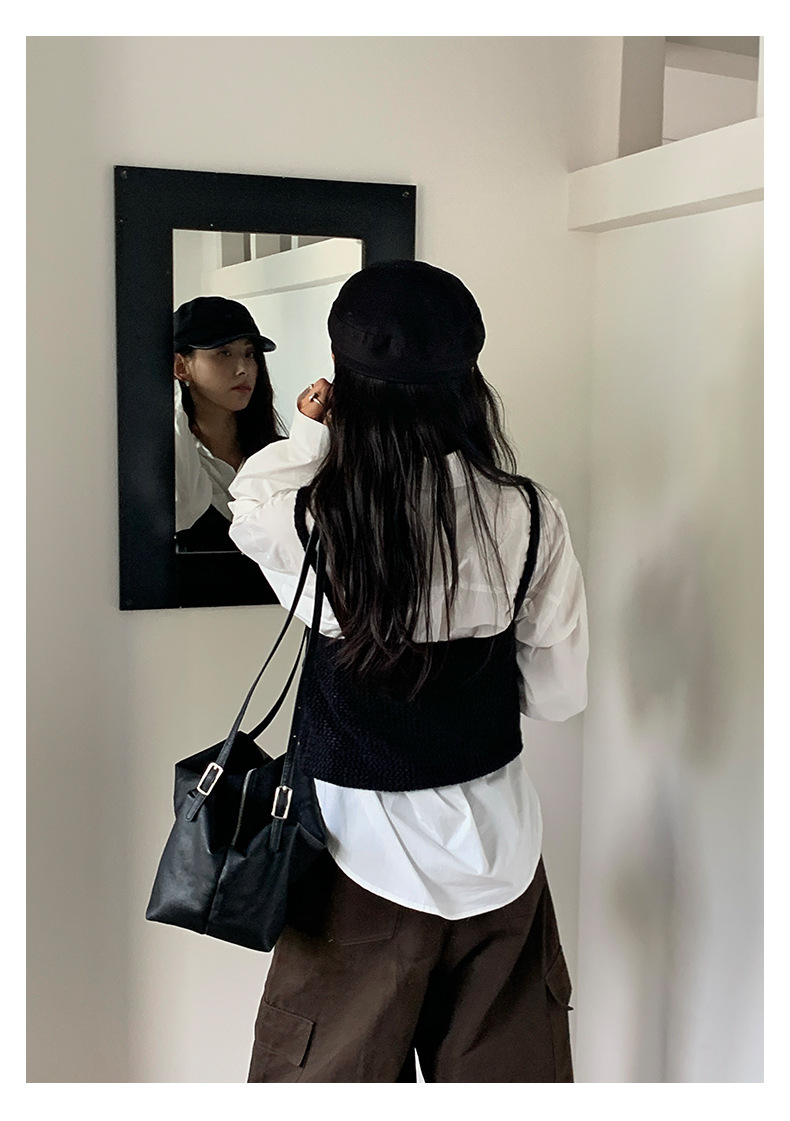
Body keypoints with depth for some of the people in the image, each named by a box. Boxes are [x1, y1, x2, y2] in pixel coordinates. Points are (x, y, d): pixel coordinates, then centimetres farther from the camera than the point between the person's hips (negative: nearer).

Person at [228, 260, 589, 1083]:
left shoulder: (315, 518, -18)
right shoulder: (528, 515, -12)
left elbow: (247, 508, 7)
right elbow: (559, 693, -2)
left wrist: (308, 435, 15)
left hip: (367, 853, -2)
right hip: (498, 848, 3)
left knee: (334, 1075, 18)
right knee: (505, 1076, 21)